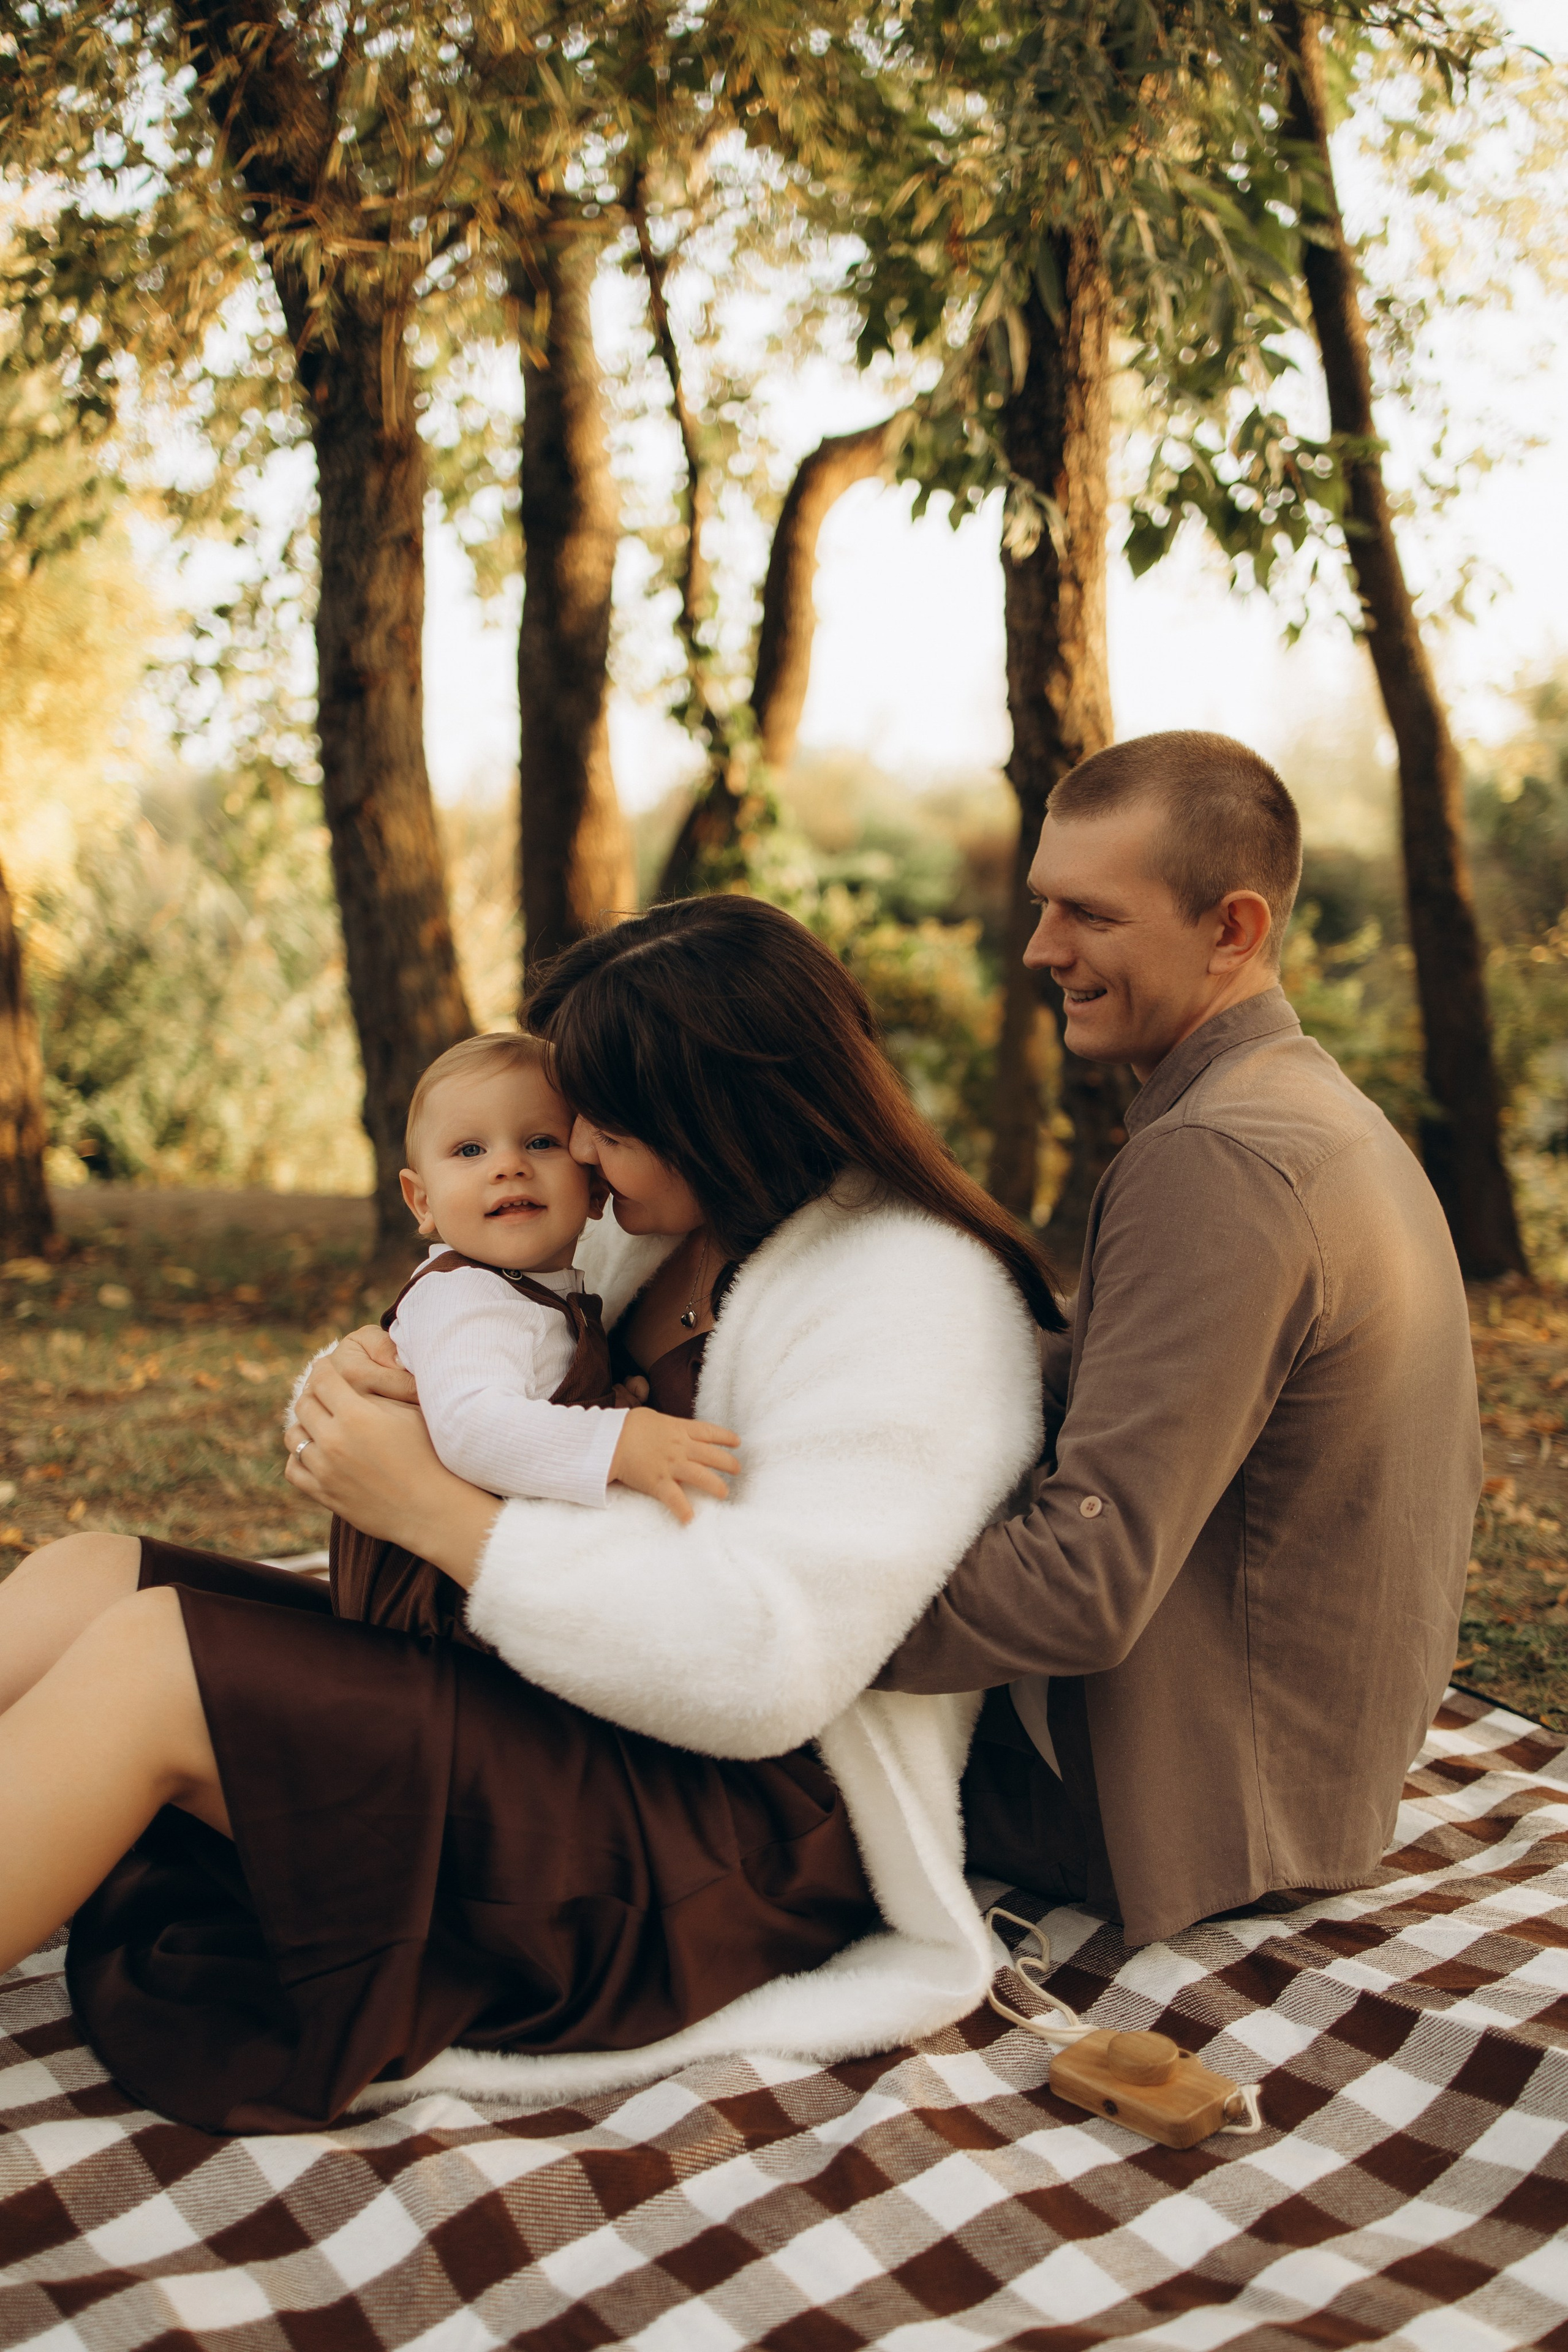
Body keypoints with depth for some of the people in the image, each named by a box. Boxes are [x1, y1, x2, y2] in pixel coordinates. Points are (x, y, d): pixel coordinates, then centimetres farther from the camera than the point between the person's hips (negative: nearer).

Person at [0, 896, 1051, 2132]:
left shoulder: (913, 1301, -17)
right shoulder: (654, 1240, 10)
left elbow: (763, 1665, -27)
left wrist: (430, 1507, -23)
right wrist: (358, 1379, -9)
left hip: (751, 1828, -9)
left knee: (144, 1661, -21)